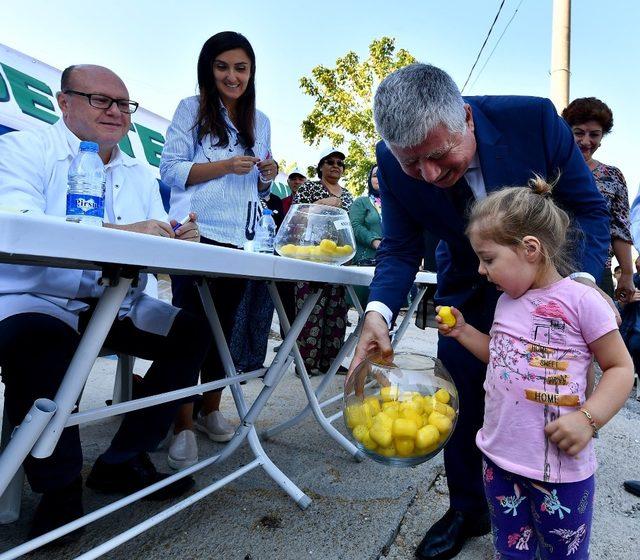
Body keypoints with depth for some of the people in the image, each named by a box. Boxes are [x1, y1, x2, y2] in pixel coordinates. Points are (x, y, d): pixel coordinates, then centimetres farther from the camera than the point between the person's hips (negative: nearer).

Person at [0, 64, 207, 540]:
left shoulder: (141, 175, 15)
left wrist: (178, 241, -20)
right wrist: (119, 232, -33)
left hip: (116, 305, 6)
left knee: (192, 332, -9)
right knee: (38, 338, -36)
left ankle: (122, 462, 1)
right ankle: (60, 488, -12)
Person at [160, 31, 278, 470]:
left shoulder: (261, 122, 18)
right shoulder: (192, 109, 5)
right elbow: (171, 170, -4)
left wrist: (267, 176, 0)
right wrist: (225, 166, -14)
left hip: (239, 239, 4)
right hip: (196, 235, -4)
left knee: (223, 326, 9)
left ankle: (210, 409, 24)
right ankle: (184, 426, 5)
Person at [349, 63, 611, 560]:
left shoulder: (536, 120, -27)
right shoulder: (394, 162, -23)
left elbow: (590, 211, -16)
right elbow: (401, 249, -15)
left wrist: (581, 280, -33)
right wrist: (378, 312, -33)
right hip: (468, 291, 2)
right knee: (460, 402, 7)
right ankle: (467, 512, 32)